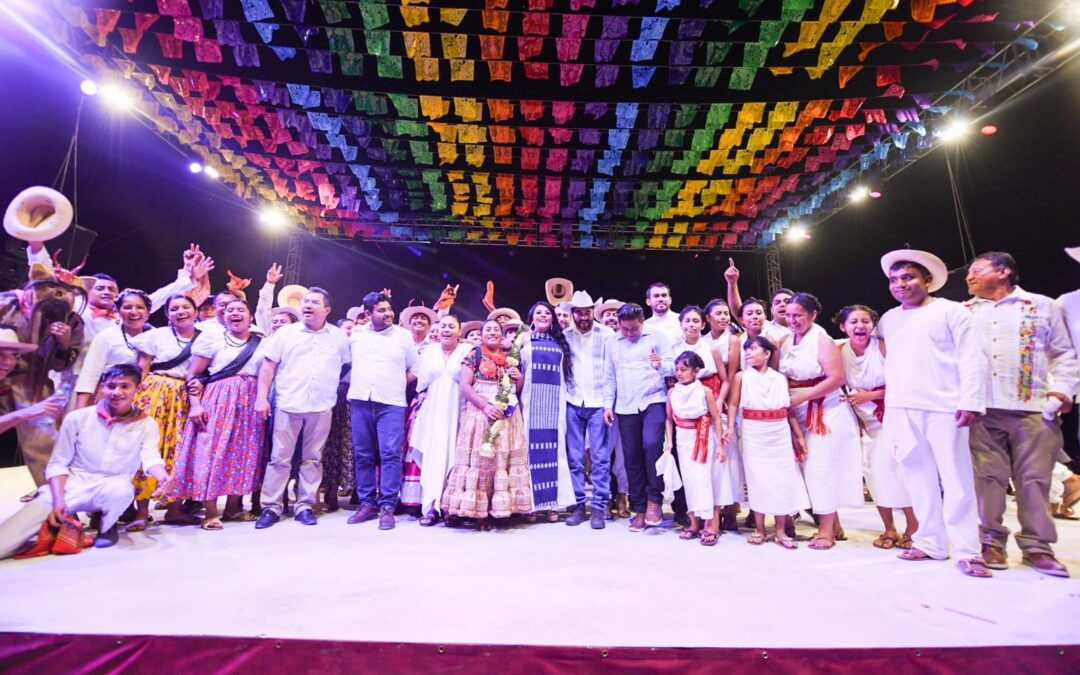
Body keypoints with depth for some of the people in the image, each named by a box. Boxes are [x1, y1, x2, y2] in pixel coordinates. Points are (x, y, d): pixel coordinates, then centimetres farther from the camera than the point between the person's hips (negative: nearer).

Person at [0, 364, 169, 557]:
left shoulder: (147, 425, -4)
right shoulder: (77, 418, -2)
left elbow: (151, 458, -17)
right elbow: (58, 463, 1)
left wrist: (162, 476, -41)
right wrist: (58, 500, -14)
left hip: (111, 488, 3)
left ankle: (107, 527, -8)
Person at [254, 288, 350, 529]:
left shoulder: (339, 336, 6)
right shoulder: (285, 333, 5)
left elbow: (349, 367, 12)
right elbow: (268, 366, 3)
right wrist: (262, 397, -3)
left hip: (321, 408, 1)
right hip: (288, 405, 0)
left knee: (312, 459, 8)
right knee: (279, 458, 4)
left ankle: (305, 506, 18)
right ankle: (271, 507, 15)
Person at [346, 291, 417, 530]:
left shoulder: (404, 336, 5)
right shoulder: (356, 334, 10)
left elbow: (415, 370, 12)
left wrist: (398, 383, 1)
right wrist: (357, 382, 10)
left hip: (391, 403, -2)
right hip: (360, 401, 3)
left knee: (390, 454, -7)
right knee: (362, 455, 7)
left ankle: (387, 506, 0)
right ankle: (367, 503, 18)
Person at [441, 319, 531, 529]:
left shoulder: (510, 359, 15)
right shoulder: (474, 355, 3)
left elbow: (518, 390, 20)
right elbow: (465, 386, -7)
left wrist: (520, 379, -3)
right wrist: (485, 406, -18)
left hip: (507, 415, 4)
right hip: (480, 412, -4)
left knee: (503, 458, 2)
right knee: (478, 458, -4)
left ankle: (488, 511, 8)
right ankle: (475, 508, 4)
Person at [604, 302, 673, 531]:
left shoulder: (656, 337, 2)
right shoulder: (614, 343, 11)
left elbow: (672, 368, -2)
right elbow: (610, 376, 16)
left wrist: (661, 365, -24)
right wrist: (608, 404, 10)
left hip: (653, 400, -3)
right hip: (625, 407, 4)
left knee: (651, 444, -25)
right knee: (632, 458, 5)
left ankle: (654, 500, -6)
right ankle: (639, 509, 18)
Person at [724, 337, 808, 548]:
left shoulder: (781, 378, 6)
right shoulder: (741, 377, 2)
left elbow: (790, 410, 9)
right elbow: (733, 404, -3)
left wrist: (800, 436, 7)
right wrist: (730, 427, -17)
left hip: (780, 434, 2)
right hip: (754, 434, -2)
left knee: (782, 478, 4)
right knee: (757, 478, 3)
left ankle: (780, 530, 17)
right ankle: (759, 529, 16)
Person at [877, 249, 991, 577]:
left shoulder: (951, 311, 3)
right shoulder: (888, 320, 15)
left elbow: (971, 359, -3)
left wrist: (971, 401, -13)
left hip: (943, 409, -4)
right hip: (900, 411, 4)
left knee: (956, 479, -2)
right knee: (918, 478, 7)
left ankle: (967, 551, 7)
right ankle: (930, 543, 16)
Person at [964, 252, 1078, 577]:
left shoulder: (1042, 306, 13)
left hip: (1032, 409, 0)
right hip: (981, 410, 1)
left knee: (1034, 478, 1)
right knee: (987, 477, 0)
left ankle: (1037, 546, 11)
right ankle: (991, 542, 7)